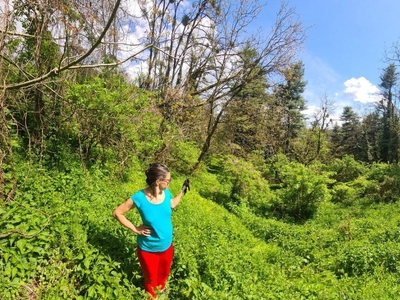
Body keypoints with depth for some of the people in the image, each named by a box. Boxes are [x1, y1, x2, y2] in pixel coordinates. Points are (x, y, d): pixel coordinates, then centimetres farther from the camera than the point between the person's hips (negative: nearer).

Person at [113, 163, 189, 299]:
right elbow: (117, 213, -15)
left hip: (167, 246, 5)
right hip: (148, 249, -4)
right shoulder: (139, 198, -28)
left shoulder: (166, 193, -14)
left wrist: (183, 191, 1)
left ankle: (161, 289, 63)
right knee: (151, 278, 24)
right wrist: (135, 229, -18)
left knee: (164, 274, 31)